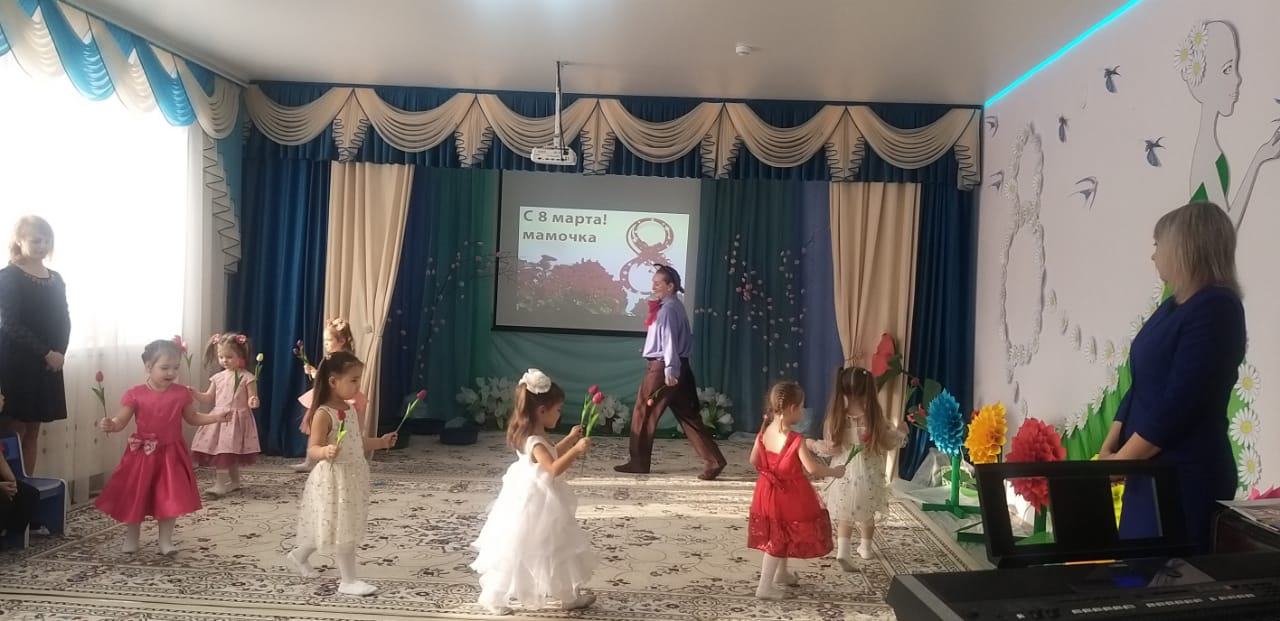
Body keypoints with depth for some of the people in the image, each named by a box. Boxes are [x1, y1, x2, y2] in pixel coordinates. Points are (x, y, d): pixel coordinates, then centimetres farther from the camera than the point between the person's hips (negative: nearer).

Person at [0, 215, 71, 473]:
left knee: (33, 430, 9)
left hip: (48, 363, 5)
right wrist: (47, 352, -16)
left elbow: (64, 320, 11)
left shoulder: (56, 279, 11)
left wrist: (60, 352, -6)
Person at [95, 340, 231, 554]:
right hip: (143, 454, -1)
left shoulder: (182, 393, -3)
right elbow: (121, 421, -9)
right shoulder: (135, 394, -10)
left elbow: (192, 418, 9)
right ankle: (131, 539, 30)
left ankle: (165, 540, 18)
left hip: (171, 455, 1)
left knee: (171, 499, 4)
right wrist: (109, 425, -31)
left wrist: (217, 418, -2)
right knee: (135, 498, 10)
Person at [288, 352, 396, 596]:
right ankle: (348, 580, 8)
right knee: (341, 528, -2)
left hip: (353, 476, 9)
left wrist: (381, 442, 10)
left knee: (345, 527, 19)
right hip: (333, 479, -9)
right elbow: (312, 449, -22)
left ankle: (300, 555, 40)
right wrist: (326, 452, -42)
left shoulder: (353, 411, 7)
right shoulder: (323, 414, -18)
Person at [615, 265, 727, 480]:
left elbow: (670, 340, -20)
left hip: (662, 367, -10)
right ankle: (713, 460, 3)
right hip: (681, 367, 10)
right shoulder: (676, 306, 17)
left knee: (643, 414, 3)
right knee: (689, 416, 8)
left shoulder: (667, 309, -13)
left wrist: (669, 369, -24)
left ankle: (638, 462, 13)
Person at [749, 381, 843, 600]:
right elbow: (813, 469, -24)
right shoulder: (795, 440, -25)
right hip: (789, 495, -7)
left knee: (779, 536, 23)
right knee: (779, 539, 4)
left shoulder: (764, 432, -5)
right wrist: (835, 471, -8)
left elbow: (754, 461, 4)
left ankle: (781, 573, 40)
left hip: (769, 490, 7)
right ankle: (765, 586, 9)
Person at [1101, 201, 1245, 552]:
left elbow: (1180, 402, -20)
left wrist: (1121, 460, -14)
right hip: (1151, 468, 8)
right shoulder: (1174, 306, 13)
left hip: (1188, 475, -8)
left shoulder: (1215, 309, -14)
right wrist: (1108, 449, 5)